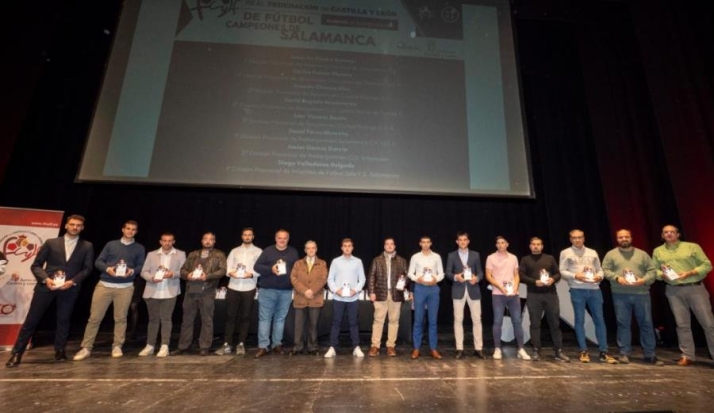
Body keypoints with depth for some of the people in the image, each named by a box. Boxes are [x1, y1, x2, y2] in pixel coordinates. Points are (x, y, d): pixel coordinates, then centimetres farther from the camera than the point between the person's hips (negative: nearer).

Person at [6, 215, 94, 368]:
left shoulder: (87, 246, 3)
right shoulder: (51, 243, 3)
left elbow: (87, 268, 2)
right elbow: (36, 265, 4)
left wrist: (73, 281, -13)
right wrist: (45, 279, -13)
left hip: (69, 288, 0)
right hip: (46, 285, 0)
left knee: (63, 320, 7)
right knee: (31, 319, 4)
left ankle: (60, 351, 20)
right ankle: (17, 353, 17)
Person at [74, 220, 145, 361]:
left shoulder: (139, 248, 8)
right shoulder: (111, 244, 10)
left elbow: (141, 266, 5)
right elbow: (98, 261, 7)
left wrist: (132, 271, -16)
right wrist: (107, 268, -13)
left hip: (125, 287, -1)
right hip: (104, 285, 1)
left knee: (120, 318, 4)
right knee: (94, 317, 2)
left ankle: (117, 347, 13)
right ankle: (86, 348, 13)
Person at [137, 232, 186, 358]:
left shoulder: (180, 254, 7)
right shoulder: (151, 254, 12)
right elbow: (144, 272, 7)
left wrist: (173, 274, -19)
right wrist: (152, 278, -13)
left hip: (170, 292, -2)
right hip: (152, 292, 2)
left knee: (166, 318, -3)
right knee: (153, 319, 10)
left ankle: (164, 347, 2)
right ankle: (150, 346, 21)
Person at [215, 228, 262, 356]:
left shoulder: (258, 251, 5)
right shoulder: (234, 251, 14)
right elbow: (228, 266, 8)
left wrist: (251, 274, -19)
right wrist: (230, 273, -13)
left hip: (249, 288, -2)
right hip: (233, 287, 2)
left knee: (245, 317, 5)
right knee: (230, 316, 4)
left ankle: (241, 344, 15)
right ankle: (227, 344, 13)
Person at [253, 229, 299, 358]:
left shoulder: (293, 252, 9)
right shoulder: (268, 251, 3)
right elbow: (257, 266, -2)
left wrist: (291, 273, -9)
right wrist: (271, 269, -16)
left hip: (286, 291, 2)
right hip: (267, 290, -1)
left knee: (280, 318, 9)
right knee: (264, 318, 0)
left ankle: (277, 344, 19)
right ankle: (263, 346, 7)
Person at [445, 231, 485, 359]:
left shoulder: (475, 255, 9)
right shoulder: (452, 255, 6)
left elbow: (480, 272, 7)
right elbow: (448, 273, 1)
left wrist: (477, 278, -14)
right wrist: (455, 277, -19)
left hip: (473, 290, 1)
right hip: (458, 290, -1)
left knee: (477, 319, 3)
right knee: (458, 320, 2)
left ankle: (478, 349, 15)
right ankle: (459, 349, 11)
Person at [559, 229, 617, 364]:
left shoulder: (592, 253, 17)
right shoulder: (566, 253, 5)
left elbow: (599, 269, 15)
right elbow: (562, 271, 0)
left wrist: (600, 276, -6)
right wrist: (575, 276, -15)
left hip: (594, 289, 3)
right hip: (577, 290, -3)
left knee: (599, 319, 4)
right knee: (580, 320, 2)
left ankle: (604, 352, 12)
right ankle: (584, 351, 10)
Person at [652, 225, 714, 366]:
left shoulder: (692, 247, 1)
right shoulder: (658, 251, 8)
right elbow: (653, 270, 8)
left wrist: (690, 273, -15)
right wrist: (662, 275, -13)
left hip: (695, 288, -1)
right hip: (674, 291, 2)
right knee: (682, 324, 5)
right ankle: (687, 356, 12)